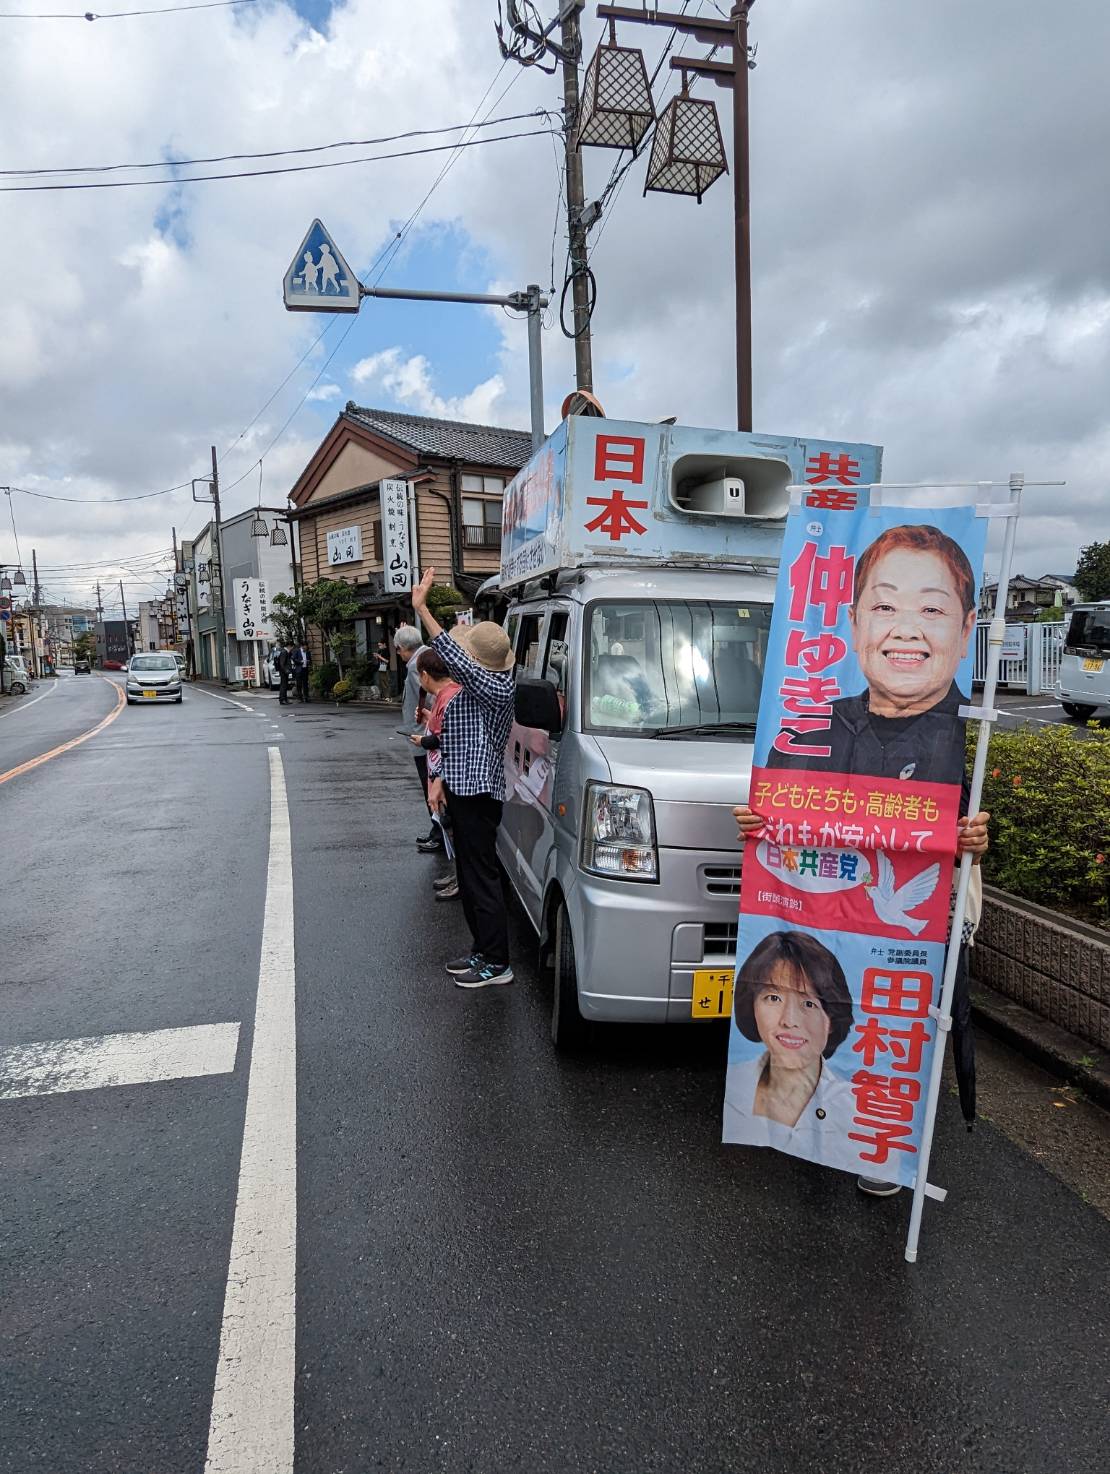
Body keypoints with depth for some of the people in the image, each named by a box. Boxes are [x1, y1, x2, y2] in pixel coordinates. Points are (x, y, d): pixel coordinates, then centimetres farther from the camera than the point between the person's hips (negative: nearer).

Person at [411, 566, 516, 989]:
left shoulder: (496, 688, -18)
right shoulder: (474, 685, 13)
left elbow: (452, 658, -30)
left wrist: (422, 609, -29)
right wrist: (442, 778, 16)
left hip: (478, 794, -11)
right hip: (463, 791, 11)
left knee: (481, 877, -4)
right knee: (470, 876, 16)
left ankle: (496, 963, 4)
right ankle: (482, 951, 28)